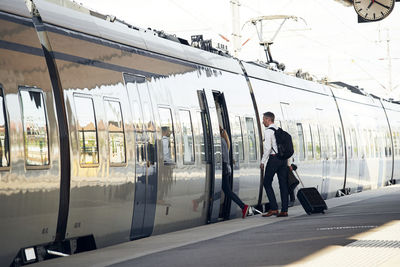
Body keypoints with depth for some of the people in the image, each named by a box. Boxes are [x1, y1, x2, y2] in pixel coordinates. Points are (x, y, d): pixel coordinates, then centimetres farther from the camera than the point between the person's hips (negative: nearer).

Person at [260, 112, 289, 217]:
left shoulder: (268, 131, -7)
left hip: (273, 158, -7)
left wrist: (263, 161, -10)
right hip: (283, 159, 7)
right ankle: (284, 210, 4)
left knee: (267, 183, 2)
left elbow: (268, 148, -17)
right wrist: (288, 163, 18)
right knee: (283, 184, 5)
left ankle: (273, 209, -6)